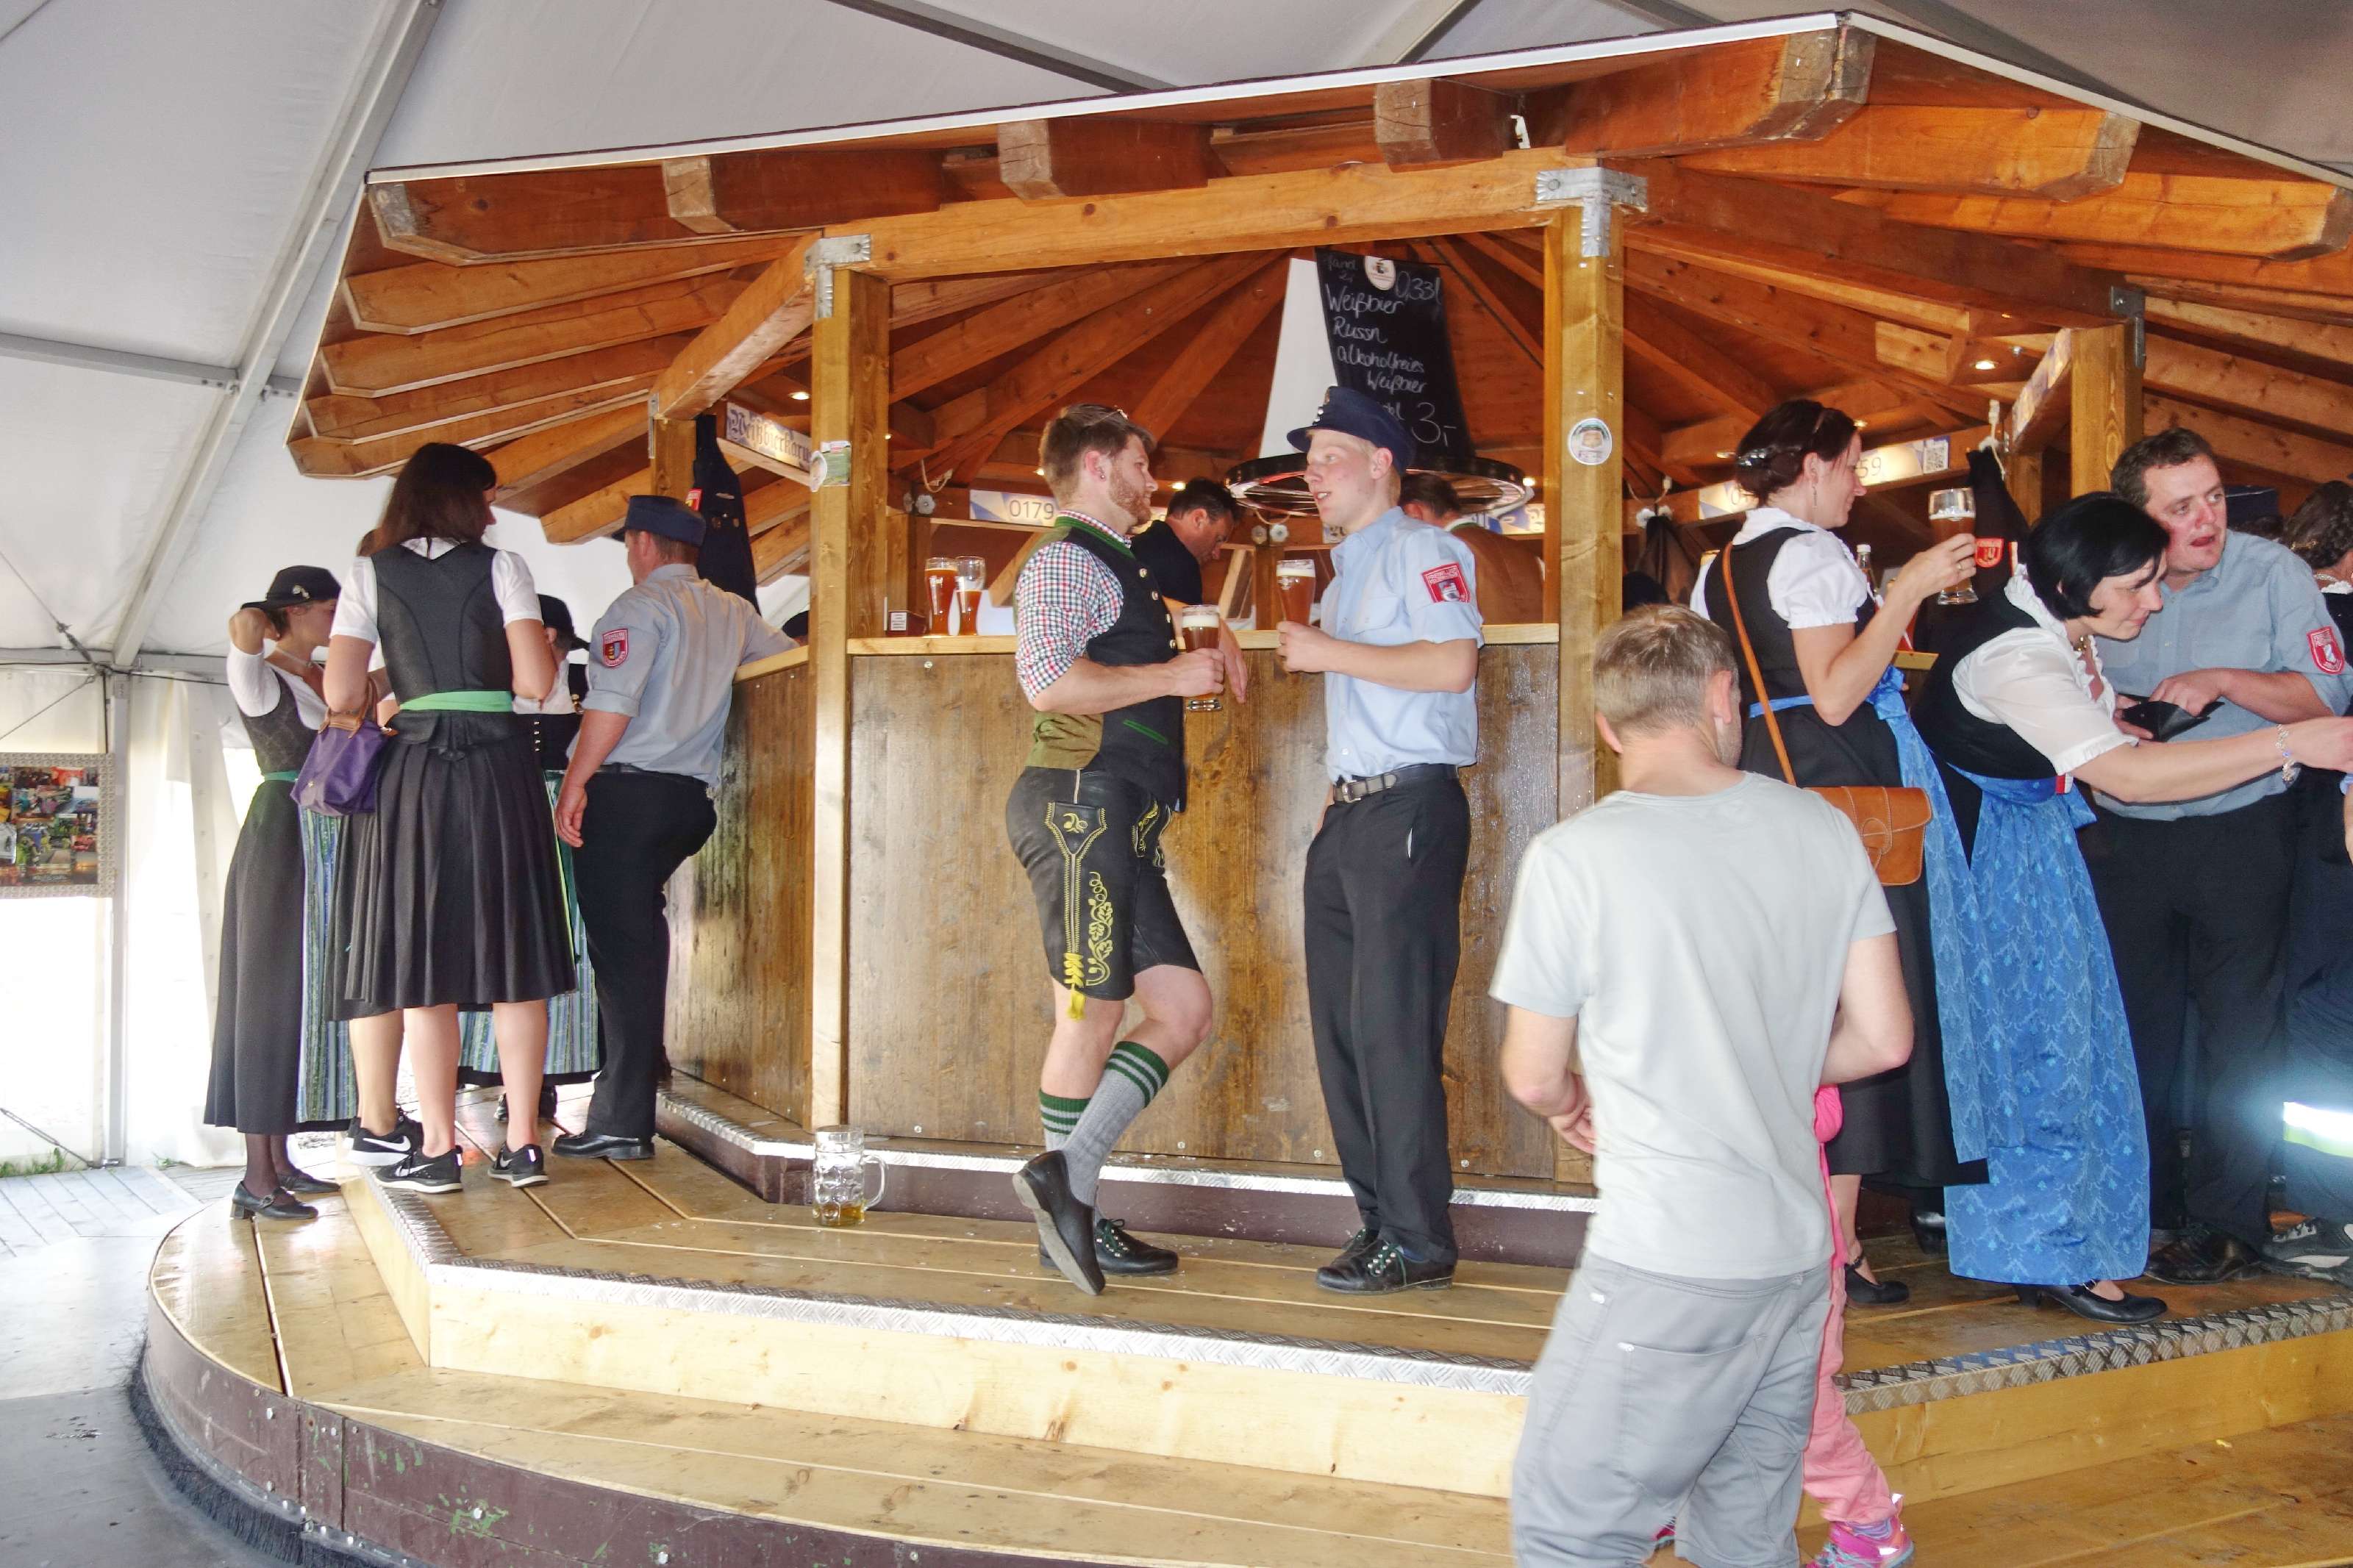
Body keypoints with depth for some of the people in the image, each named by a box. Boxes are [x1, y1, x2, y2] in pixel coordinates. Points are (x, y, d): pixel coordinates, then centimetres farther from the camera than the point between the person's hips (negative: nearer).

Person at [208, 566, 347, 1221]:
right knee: (270, 997, -7)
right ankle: (257, 1178, -5)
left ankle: (278, 1158, 17)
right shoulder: (260, 678, -10)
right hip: (279, 839, -8)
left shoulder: (327, 676, 15)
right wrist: (260, 623, -8)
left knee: (305, 999, 10)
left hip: (324, 844, 8)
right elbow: (244, 626, -30)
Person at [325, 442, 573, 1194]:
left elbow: (341, 694, -2)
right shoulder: (501, 568, 1)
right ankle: (522, 1145, 7)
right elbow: (536, 682, -7)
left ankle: (439, 1149, 4)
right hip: (498, 772, 0)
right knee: (512, 959, 6)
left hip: (413, 774, 0)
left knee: (424, 961, 4)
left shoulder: (371, 575, 4)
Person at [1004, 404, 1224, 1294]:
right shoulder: (1067, 560, -7)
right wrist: (1171, 676, -17)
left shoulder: (1114, 566, 25)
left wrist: (1193, 670, 20)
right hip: (1082, 808, -10)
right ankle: (1069, 1200, 3)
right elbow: (1048, 680, -23)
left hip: (1118, 824, 10)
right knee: (1092, 1016, -6)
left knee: (1184, 1009, 5)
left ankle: (1070, 1184, 4)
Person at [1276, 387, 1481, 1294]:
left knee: (1393, 1029, -10)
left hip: (1410, 810, -9)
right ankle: (1378, 1220, 16)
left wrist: (1329, 652, -13)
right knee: (1342, 1029, 8)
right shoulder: (1346, 573, 23)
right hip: (1349, 813, 9)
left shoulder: (1423, 550, -3)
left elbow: (1452, 663, -18)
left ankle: (1418, 1242, -5)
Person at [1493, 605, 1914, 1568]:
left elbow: (1535, 1079, -3)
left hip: (1668, 1262, -6)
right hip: (1798, 1250, 6)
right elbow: (1883, 1039, 6)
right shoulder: (1823, 830, 2)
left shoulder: (1573, 857, -11)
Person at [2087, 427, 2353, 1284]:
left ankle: (2227, 1223, 9)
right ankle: (2145, 1205, 25)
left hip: (2240, 832, -3)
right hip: (2126, 835, 4)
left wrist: (2223, 680, -25)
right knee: (2136, 1027, 11)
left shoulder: (2272, 573, -6)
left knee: (2238, 1030, 0)